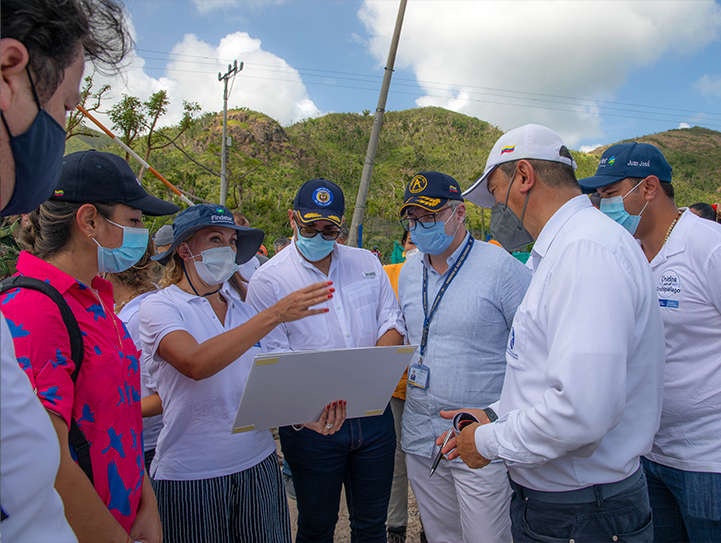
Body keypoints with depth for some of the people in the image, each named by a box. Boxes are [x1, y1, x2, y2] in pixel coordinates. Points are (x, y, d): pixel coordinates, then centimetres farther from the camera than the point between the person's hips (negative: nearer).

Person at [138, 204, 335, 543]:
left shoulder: (243, 303, 6)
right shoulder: (159, 306, -8)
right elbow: (196, 364, -26)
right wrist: (275, 314, -29)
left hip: (258, 464, 4)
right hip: (190, 476, -4)